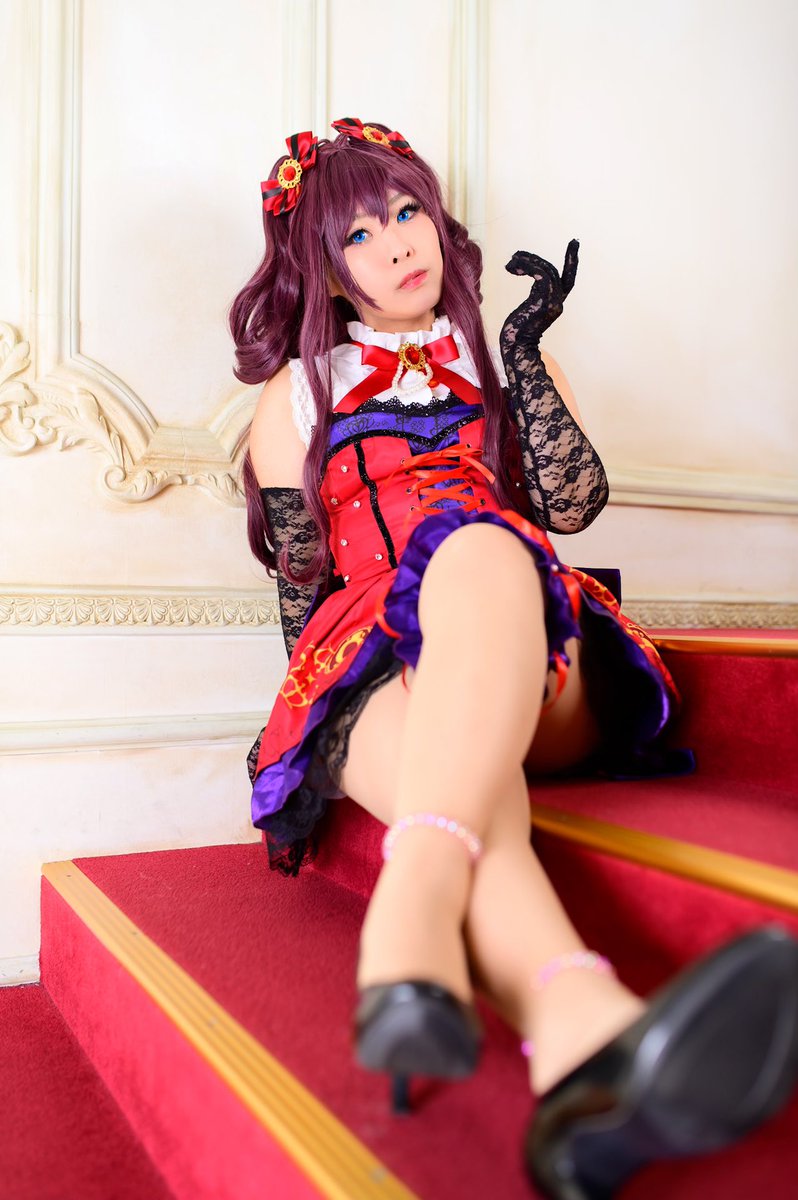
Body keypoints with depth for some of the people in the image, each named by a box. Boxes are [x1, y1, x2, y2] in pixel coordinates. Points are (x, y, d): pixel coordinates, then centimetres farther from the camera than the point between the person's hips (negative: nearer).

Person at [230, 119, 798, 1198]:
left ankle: (413, 907, -60)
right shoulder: (296, 396, 23)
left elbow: (574, 505, 9)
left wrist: (527, 349, 3)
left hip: (531, 664, 1)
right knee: (461, 783, -39)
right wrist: (306, 717, 3)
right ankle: (586, 1038, -67)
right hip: (372, 664, 0)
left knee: (479, 542, -37)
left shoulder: (504, 358, 26)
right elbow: (299, 584, 16)